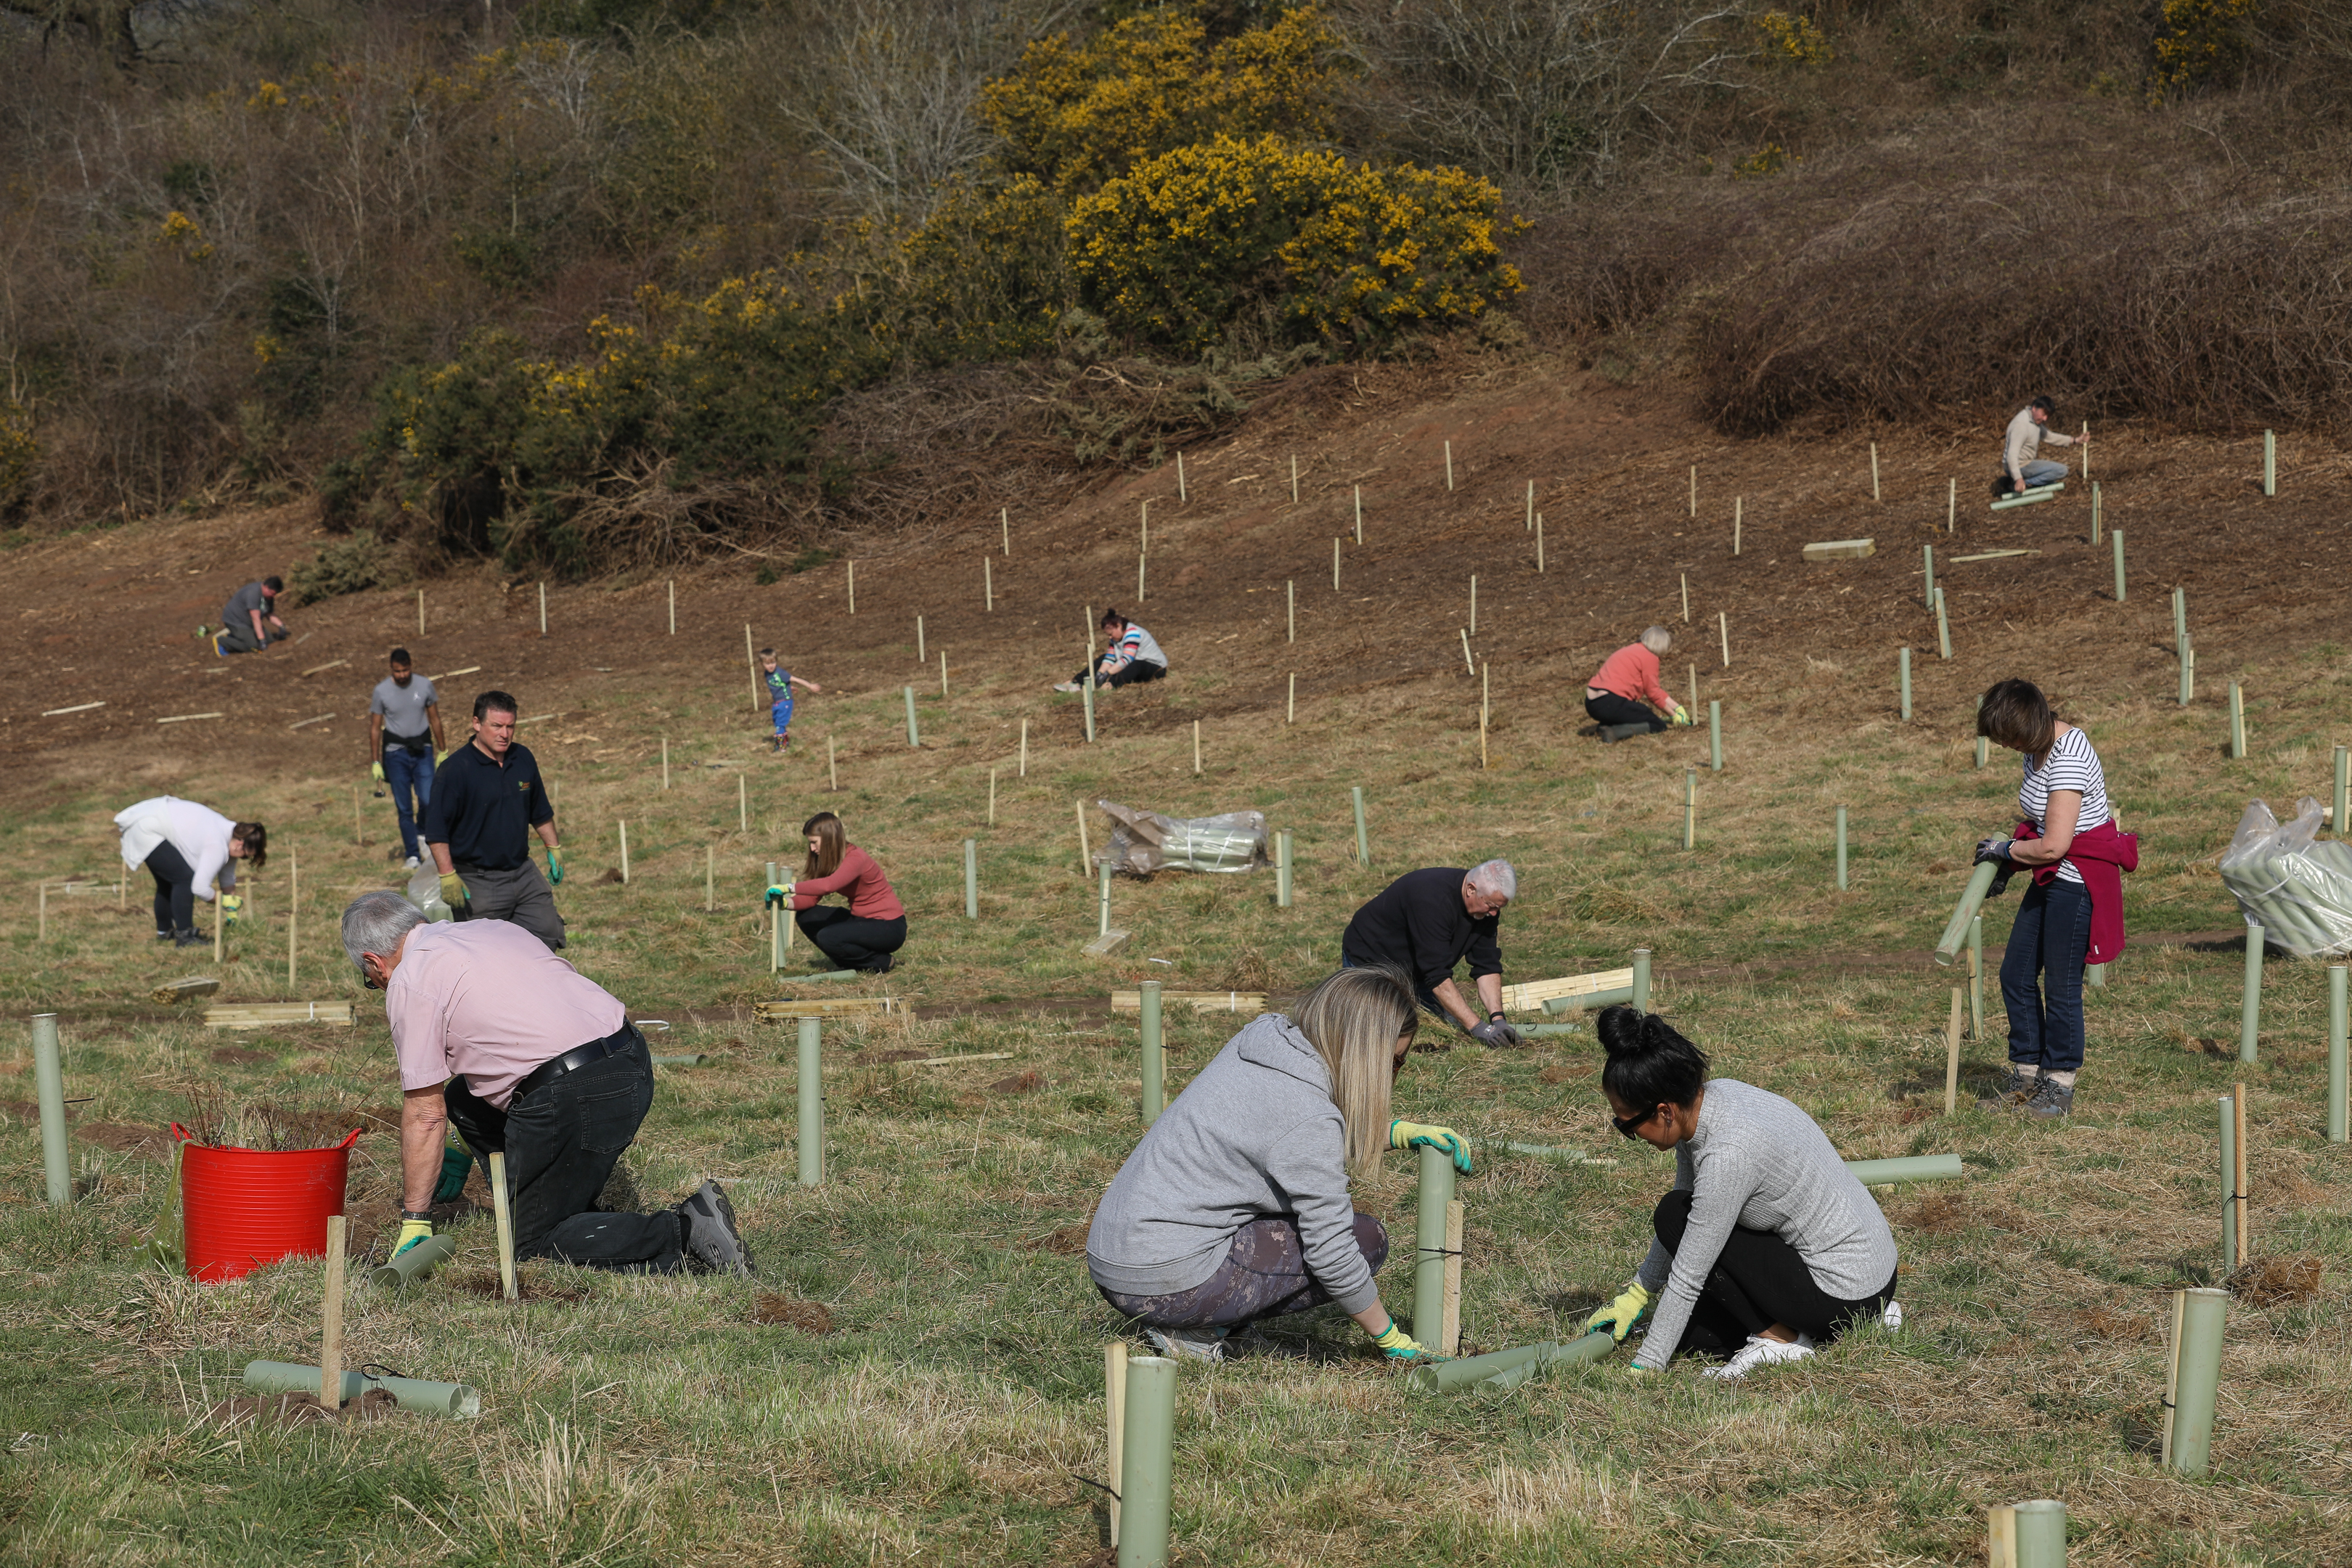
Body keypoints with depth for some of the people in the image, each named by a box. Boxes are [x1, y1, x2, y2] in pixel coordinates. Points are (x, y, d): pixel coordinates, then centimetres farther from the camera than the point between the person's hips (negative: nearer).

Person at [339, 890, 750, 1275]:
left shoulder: (410, 982, -1)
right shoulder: (492, 928, 24)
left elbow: (425, 1114, 0)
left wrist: (414, 1221, 9)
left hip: (575, 1098, -9)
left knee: (532, 1244, 6)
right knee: (462, 1098, 25)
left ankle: (684, 1234, -13)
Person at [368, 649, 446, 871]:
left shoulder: (425, 685, -1)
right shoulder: (381, 691, -5)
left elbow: (435, 719, 8)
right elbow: (375, 727, 1)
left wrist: (443, 751, 10)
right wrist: (375, 762, 0)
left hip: (423, 750, 1)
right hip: (396, 751, -1)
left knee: (428, 800, -12)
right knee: (404, 808, 1)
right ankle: (412, 855, 9)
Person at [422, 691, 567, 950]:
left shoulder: (524, 759, 6)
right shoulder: (455, 769, -14)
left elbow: (540, 812, 21)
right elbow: (436, 831, -15)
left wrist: (554, 849, 20)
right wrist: (448, 877, -21)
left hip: (523, 872, 6)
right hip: (478, 884, -6)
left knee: (549, 934, 9)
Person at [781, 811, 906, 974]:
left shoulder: (856, 858, -22)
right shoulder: (828, 862, 7)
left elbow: (829, 885, -41)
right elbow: (811, 898, 0)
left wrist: (788, 887, -39)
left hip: (889, 927, -9)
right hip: (861, 919, 9)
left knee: (827, 938, -27)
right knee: (805, 917, -1)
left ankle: (879, 962, -6)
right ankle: (848, 963, 7)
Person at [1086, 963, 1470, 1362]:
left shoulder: (1260, 1040, 6)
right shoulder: (1309, 1116, -19)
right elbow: (1331, 1251, -13)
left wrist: (1400, 1133, 13)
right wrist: (1390, 1339, 0)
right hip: (1164, 1284, -9)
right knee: (1366, 1238, -1)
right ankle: (1199, 1328, -3)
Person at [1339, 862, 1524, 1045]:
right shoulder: (1432, 899, -39)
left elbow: (1487, 966, -11)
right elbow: (1437, 975, -40)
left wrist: (1497, 1017, -26)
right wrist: (1475, 1026, -42)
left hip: (1416, 970, 7)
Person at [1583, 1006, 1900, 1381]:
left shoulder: (1728, 1152, -30)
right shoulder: (1707, 1099, -4)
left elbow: (1687, 1278, -22)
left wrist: (1644, 1368, -13)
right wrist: (1637, 1294, 15)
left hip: (1848, 1290, -9)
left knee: (1676, 1218, -10)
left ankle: (1777, 1336, -6)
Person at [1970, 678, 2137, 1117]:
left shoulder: (2068, 762, -25)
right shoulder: (2039, 745, 6)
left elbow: (2053, 846, -26)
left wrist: (2006, 850, -9)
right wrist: (2006, 863, 8)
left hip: (2080, 881, -10)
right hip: (2051, 879, 10)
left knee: (2061, 984, -1)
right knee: (2016, 975, 11)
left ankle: (2060, 1085, 11)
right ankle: (2026, 1076, 20)